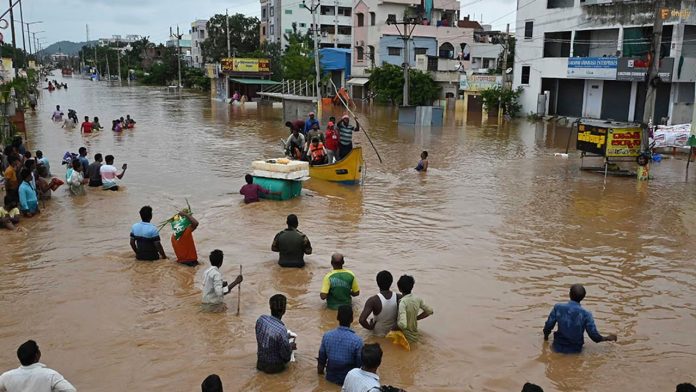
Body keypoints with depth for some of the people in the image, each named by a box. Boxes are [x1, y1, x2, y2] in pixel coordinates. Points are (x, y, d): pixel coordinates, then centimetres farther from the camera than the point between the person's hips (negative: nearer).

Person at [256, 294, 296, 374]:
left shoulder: (260, 319, -14)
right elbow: (286, 355, -21)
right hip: (274, 367, -5)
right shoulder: (281, 330, -32)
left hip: (260, 364, 5)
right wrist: (291, 347, 2)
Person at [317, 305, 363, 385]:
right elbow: (360, 364, -13)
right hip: (348, 379, -4)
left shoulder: (327, 336, -13)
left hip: (330, 377, 4)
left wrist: (320, 369, 19)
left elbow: (321, 358, 0)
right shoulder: (357, 340, -24)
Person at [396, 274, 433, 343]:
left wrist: (397, 322, -15)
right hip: (415, 334, 7)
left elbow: (402, 324, -36)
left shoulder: (402, 302, -26)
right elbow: (429, 311, 9)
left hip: (406, 337, -7)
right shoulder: (417, 299, -6)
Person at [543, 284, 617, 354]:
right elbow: (594, 336, -11)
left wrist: (546, 336, 16)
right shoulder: (586, 315, -17)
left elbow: (548, 327, -8)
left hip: (559, 348, 1)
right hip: (575, 350, 0)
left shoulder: (558, 308, -14)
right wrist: (608, 338, 9)